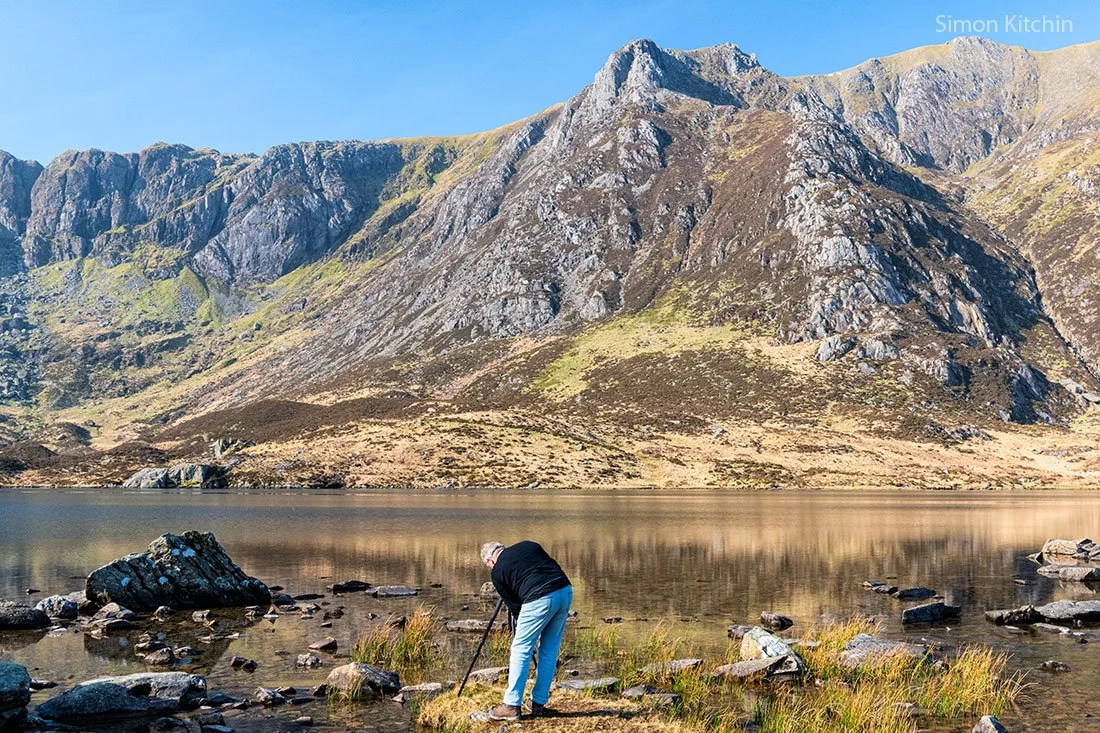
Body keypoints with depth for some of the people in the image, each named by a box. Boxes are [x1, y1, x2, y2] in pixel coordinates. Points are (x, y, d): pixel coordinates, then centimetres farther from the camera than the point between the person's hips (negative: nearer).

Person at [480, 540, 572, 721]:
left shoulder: (498, 571, 10)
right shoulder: (529, 545, 23)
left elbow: (513, 605, 13)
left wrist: (521, 623, 27)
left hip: (540, 599, -6)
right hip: (566, 590, 6)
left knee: (520, 649, 6)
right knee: (550, 650, 15)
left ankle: (512, 706, 8)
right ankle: (539, 704, 22)